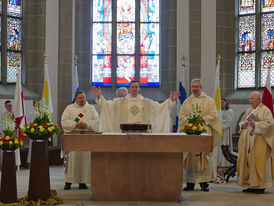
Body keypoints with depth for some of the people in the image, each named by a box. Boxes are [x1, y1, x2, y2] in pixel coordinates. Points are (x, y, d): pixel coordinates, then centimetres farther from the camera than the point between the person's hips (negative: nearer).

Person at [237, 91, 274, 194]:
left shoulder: (265, 110, -4)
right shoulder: (249, 110, 19)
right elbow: (241, 121, 24)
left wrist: (256, 124, -19)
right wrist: (243, 124, 2)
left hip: (259, 141, -7)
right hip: (247, 141, 7)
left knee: (258, 161, -8)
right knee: (247, 161, 5)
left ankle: (260, 185, -2)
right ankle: (251, 185, 11)